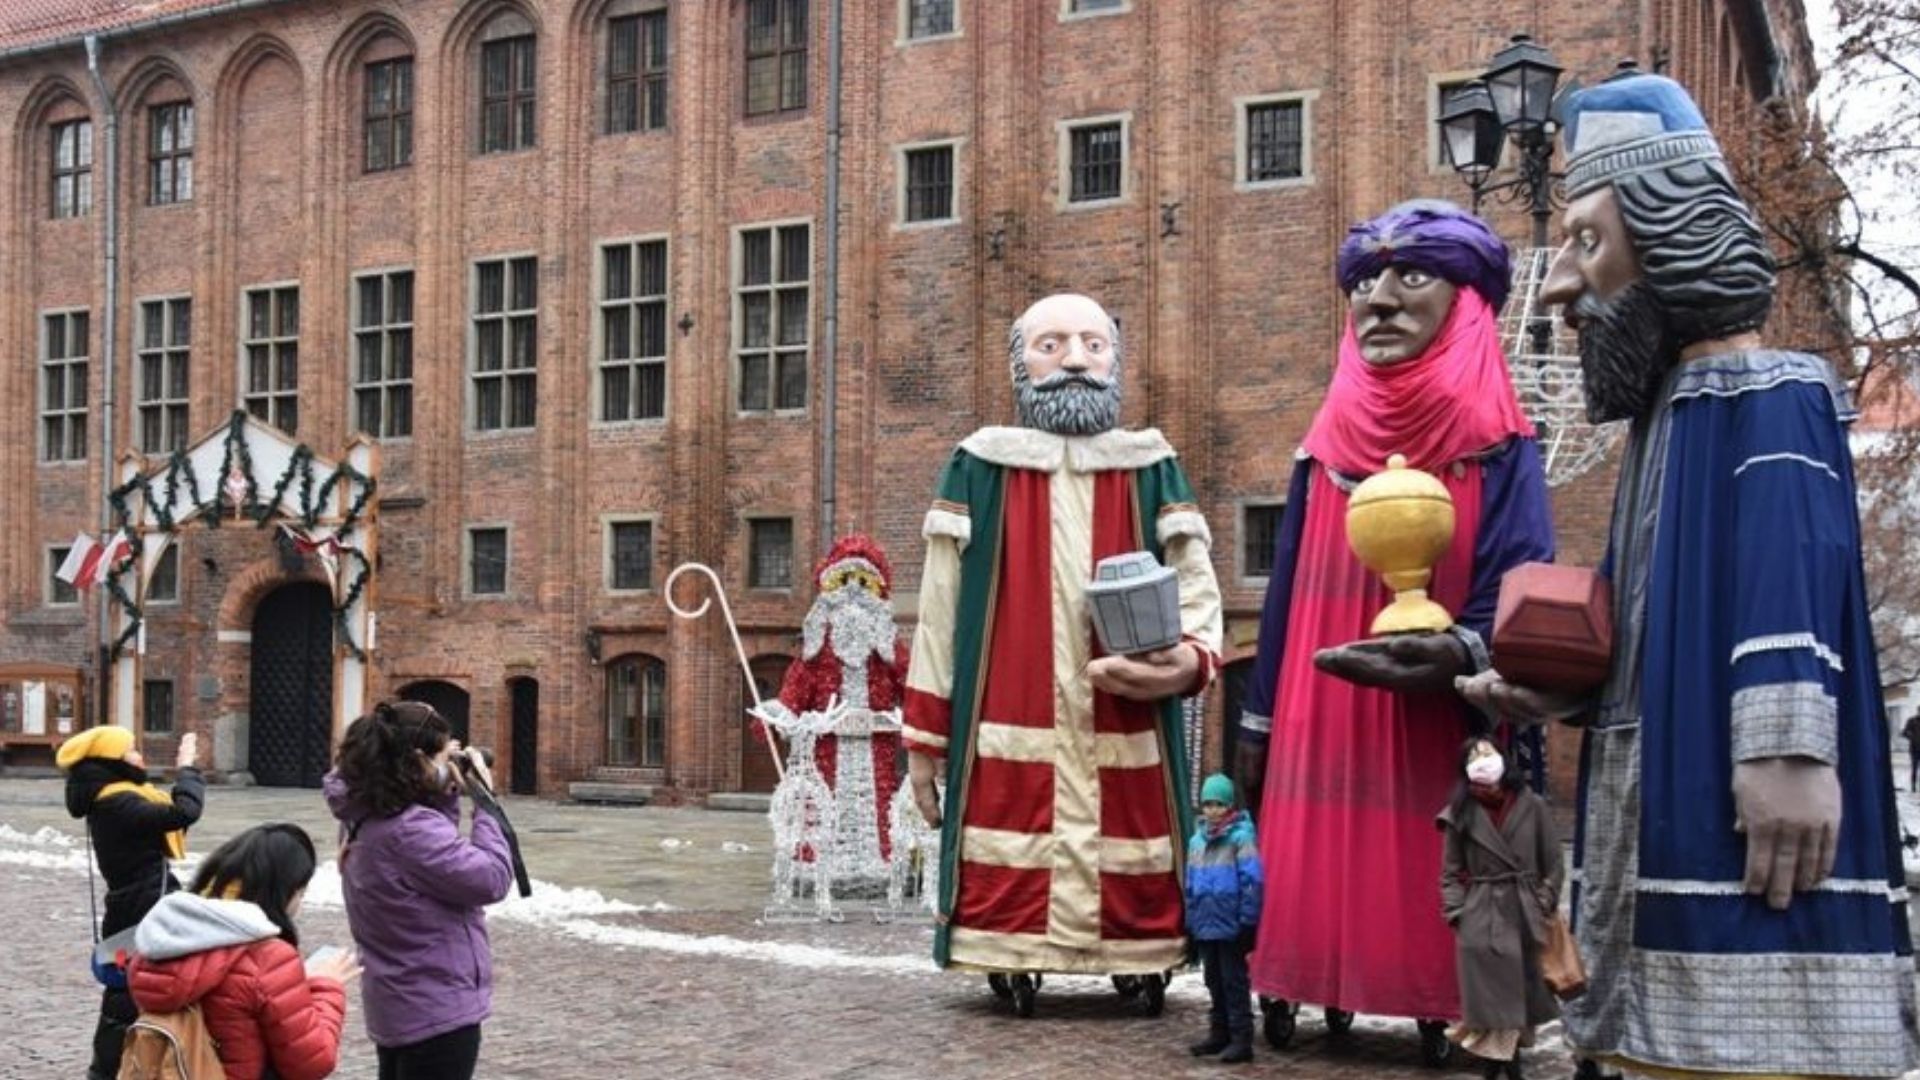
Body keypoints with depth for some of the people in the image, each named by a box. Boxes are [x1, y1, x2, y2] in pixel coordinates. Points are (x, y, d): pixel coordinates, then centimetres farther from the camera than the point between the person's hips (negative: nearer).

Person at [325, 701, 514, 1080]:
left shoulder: (366, 818, 4)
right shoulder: (410, 829, -27)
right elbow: (492, 879, -24)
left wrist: (447, 799, 3)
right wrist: (485, 802, -13)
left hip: (398, 1006, 10)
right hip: (436, 1012, -10)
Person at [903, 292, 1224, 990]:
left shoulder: (1152, 469, 11)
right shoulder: (979, 468, 9)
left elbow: (1197, 588, 5)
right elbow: (939, 611, 9)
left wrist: (1191, 659, -19)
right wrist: (923, 736, 7)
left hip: (1126, 742, 1)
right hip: (1009, 741, -1)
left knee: (1135, 887, 0)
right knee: (1008, 885, -2)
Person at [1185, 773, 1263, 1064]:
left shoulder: (1241, 836, -11)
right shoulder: (1197, 839, 10)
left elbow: (1253, 880, -13)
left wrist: (1247, 920, -15)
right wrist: (1191, 919, 15)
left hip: (1231, 925, -6)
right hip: (1205, 924, 7)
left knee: (1234, 981, -2)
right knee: (1214, 981, 15)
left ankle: (1242, 1040, 3)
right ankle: (1219, 1033, 26)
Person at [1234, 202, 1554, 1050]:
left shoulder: (1496, 447, -3)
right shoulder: (1324, 447, 10)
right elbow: (1285, 599, 13)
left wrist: (1459, 654, -31)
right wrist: (1256, 728, 11)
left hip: (1437, 738, -4)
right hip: (1320, 731, 4)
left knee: (1428, 895, -2)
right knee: (1317, 887, 6)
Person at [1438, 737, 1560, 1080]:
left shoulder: (1532, 806, 3)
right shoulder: (1461, 814, 3)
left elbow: (1553, 864, 7)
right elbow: (1451, 872, 8)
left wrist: (1544, 905, -2)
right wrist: (1456, 912, -3)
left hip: (1524, 916, 1)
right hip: (1481, 920, -1)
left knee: (1523, 995, 6)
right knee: (1489, 1000, -1)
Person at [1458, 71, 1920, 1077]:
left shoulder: (1764, 399, -8)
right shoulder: (1671, 412, 20)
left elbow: (1795, 561, -24)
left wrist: (1788, 739, -34)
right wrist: (1559, 689, 9)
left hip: (1748, 840, -9)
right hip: (1675, 839, 9)